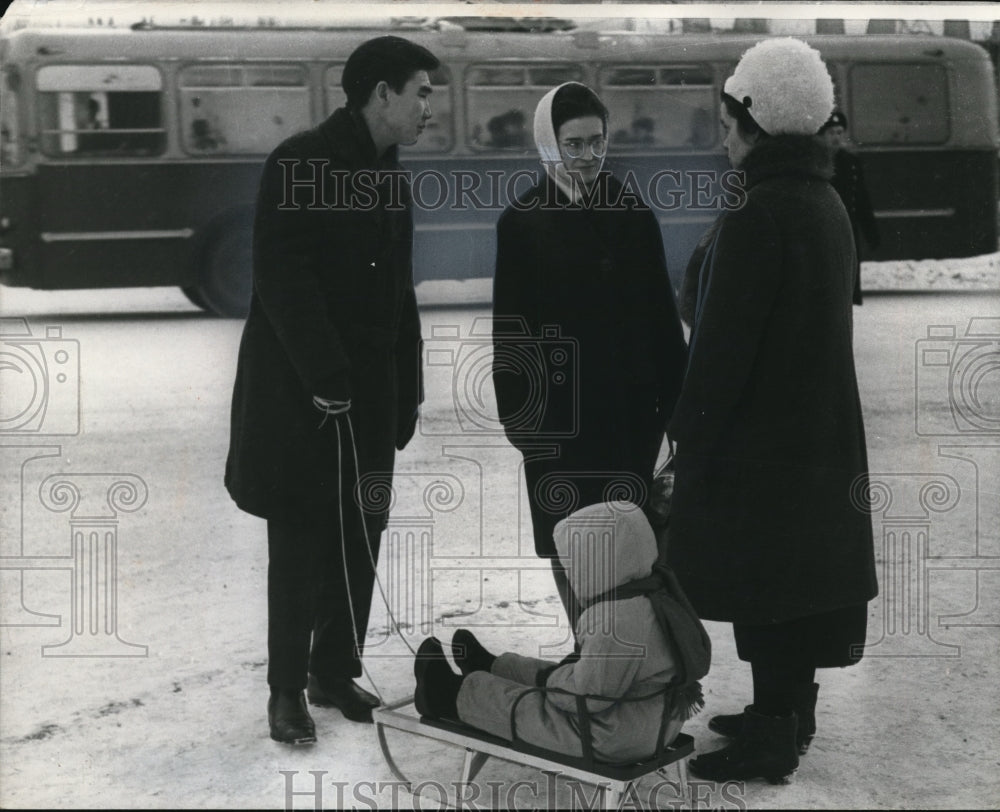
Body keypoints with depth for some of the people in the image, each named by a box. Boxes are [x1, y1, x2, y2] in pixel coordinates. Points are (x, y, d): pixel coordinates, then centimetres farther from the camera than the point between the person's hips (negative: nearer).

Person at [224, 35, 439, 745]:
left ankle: (336, 673, 22)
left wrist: (407, 389, 13)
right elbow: (282, 280, -18)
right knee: (302, 541, -1)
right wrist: (324, 379, -20)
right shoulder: (302, 164, -11)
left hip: (369, 396, 7)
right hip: (300, 394, -7)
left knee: (360, 538, 9)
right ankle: (288, 689, 12)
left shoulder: (390, 180, 14)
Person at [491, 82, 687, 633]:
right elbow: (509, 328, -2)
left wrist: (673, 398, 5)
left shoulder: (633, 215, 5)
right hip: (559, 410, -2)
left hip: (631, 405, 2)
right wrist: (518, 411, -7)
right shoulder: (523, 222, -2)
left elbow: (662, 314, 8)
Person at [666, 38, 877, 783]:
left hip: (759, 436, -9)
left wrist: (691, 434, -11)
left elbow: (725, 345, -21)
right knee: (802, 571, 17)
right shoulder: (826, 204, 9)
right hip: (820, 431, 9)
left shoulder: (759, 215, -20)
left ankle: (771, 741, 9)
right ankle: (790, 711, 30)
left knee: (761, 586, 0)